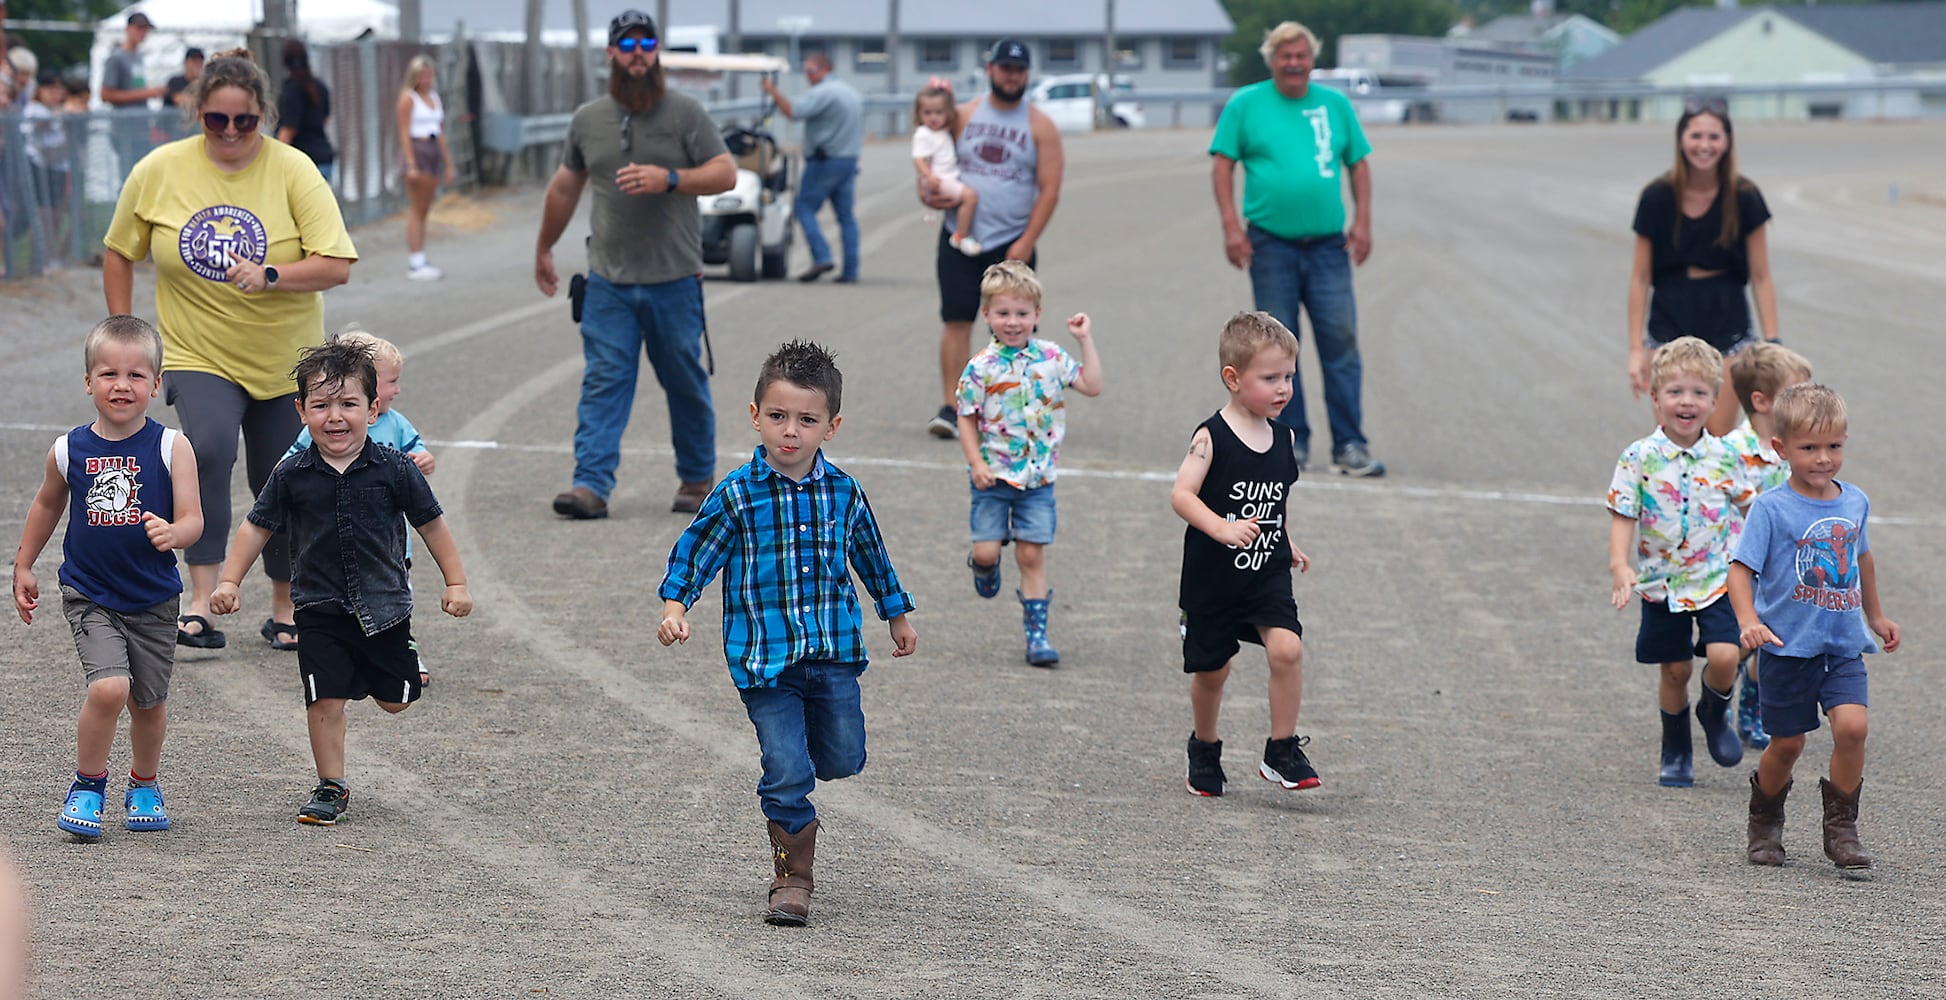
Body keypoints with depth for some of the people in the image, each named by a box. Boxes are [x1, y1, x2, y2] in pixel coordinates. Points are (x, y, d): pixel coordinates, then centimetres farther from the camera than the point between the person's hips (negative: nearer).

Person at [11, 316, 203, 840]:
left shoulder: (171, 448, -9)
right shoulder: (69, 450, -4)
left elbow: (193, 520, -11)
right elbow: (48, 504, 15)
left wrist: (172, 533, -33)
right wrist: (23, 567, 19)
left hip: (153, 599, 1)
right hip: (89, 595, -1)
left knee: (148, 701, 12)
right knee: (108, 687, -19)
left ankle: (144, 785, 38)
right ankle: (87, 786, 2)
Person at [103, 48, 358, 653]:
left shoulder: (293, 171, -10)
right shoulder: (159, 171, -5)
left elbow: (337, 266, -16)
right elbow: (119, 253, 8)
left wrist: (271, 275, -32)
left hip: (285, 361, 1)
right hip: (197, 356, -1)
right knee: (208, 449, -26)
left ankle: (284, 607, 28)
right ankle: (200, 602, -26)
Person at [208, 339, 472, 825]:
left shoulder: (393, 470, -9)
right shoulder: (293, 476, -6)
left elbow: (432, 525, 1)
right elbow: (257, 527, 4)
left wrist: (456, 584, 2)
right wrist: (229, 581, -2)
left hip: (383, 603, 0)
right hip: (320, 608, 0)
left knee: (394, 700, 11)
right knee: (325, 698, -5)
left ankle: (400, 659, 46)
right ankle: (331, 788, 9)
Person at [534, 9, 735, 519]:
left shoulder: (685, 113, -1)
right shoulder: (587, 119, 9)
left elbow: (726, 172, -7)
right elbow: (564, 188, 21)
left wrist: (669, 178, -21)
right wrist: (544, 250, 27)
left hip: (674, 280, -2)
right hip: (609, 281, 2)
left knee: (685, 383, 8)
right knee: (603, 383, -6)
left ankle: (697, 478, 22)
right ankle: (591, 485, -11)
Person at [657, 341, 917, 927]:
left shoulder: (843, 493, 2)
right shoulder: (737, 495, -8)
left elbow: (870, 554, 18)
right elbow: (693, 552, -1)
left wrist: (898, 615, 28)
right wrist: (675, 605, -16)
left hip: (833, 651, 3)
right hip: (764, 654, -3)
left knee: (844, 759, 9)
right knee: (788, 773, -8)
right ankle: (793, 875, 7)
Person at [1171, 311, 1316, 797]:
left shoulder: (1283, 439, 3)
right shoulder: (1211, 438, -15)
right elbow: (1181, 495, -23)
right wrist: (1222, 528, -36)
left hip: (1268, 576, 3)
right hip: (1212, 577, -3)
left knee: (1287, 648, -19)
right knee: (1211, 670, 10)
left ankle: (1282, 752, -8)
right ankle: (1205, 749, 35)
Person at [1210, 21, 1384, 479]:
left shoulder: (1335, 105, 11)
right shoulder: (1245, 105, 4)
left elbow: (1359, 162, 15)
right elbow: (1222, 163, 2)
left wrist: (1362, 221, 4)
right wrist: (1231, 225, -8)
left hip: (1328, 244, 1)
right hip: (1271, 244, -1)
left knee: (1341, 340, -5)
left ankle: (1349, 445, -4)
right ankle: (1292, 439, 12)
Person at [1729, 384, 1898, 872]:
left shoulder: (1855, 501, 5)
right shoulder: (1771, 508, -11)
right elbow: (1742, 569, -15)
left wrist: (1875, 615, 34)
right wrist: (1748, 620, -32)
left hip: (1843, 644, 3)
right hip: (1788, 645, -3)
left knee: (1852, 725, -16)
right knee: (1787, 744, 6)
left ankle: (1841, 826, 0)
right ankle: (1765, 821, 32)